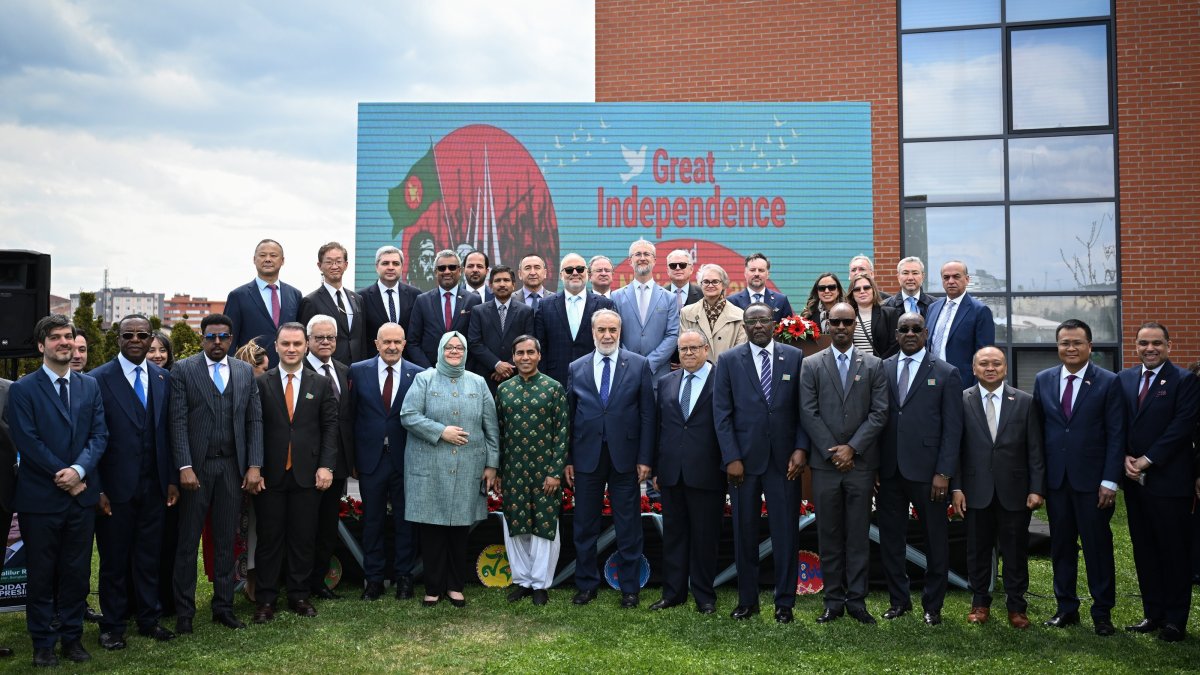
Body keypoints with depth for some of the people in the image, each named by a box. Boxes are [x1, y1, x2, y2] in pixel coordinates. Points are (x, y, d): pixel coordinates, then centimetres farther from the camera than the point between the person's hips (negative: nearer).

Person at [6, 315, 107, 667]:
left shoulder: (90, 386, 9)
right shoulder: (22, 389, -3)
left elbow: (99, 435, 2)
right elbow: (27, 441, -10)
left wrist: (79, 470, -13)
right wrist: (62, 476, -13)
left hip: (82, 493, 3)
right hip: (40, 496, -3)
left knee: (77, 571, 9)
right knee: (41, 573, 7)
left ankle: (72, 636, 21)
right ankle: (43, 643, 19)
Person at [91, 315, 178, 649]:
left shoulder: (163, 378, 6)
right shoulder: (99, 379, -6)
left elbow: (168, 432, 9)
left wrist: (172, 479, 5)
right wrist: (97, 489, -11)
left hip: (154, 486, 3)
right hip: (115, 487, -3)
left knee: (148, 556, 12)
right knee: (114, 558, 8)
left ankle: (148, 618, 25)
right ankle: (112, 626, 22)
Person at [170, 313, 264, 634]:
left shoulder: (245, 371, 9)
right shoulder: (183, 370, 0)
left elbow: (255, 421, 7)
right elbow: (178, 422, -6)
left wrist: (254, 466, -1)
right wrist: (184, 467, -14)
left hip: (233, 467, 3)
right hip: (197, 467, -3)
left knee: (226, 540, 10)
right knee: (188, 541, 5)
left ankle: (224, 606, 19)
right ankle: (184, 611, 14)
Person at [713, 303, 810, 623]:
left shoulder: (795, 357, 5)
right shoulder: (728, 361, 3)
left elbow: (803, 408, 5)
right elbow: (722, 413, 0)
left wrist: (801, 448, -6)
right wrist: (731, 457, -7)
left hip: (784, 459, 0)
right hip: (744, 459, 0)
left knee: (786, 532, 3)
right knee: (744, 532, 8)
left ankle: (785, 602, 15)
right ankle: (747, 600, 19)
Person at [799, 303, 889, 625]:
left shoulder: (873, 365, 6)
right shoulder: (811, 365, 5)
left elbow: (879, 413, 0)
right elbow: (808, 413, -1)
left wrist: (852, 448, -10)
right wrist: (832, 452, -8)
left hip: (860, 463, 0)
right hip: (825, 463, 0)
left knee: (858, 535, 4)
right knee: (829, 535, 5)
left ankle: (856, 599, 12)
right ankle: (833, 599, 12)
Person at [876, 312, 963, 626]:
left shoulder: (946, 374, 1)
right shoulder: (882, 369, 8)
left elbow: (952, 428, -2)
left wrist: (944, 473, -9)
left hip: (927, 471, -2)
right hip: (889, 471, 3)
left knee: (935, 540, 7)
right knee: (890, 537, 9)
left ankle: (933, 605, 21)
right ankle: (899, 599, 24)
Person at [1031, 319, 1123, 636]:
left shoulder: (1108, 383, -3)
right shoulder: (1043, 380, 7)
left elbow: (1116, 436, -5)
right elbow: (1037, 430, 9)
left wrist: (1109, 481, -10)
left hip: (1092, 479, -3)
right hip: (1055, 479, 3)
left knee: (1098, 546, 4)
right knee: (1061, 546, 10)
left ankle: (1102, 612, 16)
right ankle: (1066, 608, 21)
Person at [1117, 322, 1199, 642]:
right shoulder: (1123, 379, 10)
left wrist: (1147, 460, -15)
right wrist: (1125, 458, -5)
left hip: (1169, 480, -5)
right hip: (1134, 480, 5)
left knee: (1174, 551, 4)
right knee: (1144, 550, 11)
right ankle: (1153, 612, 21)